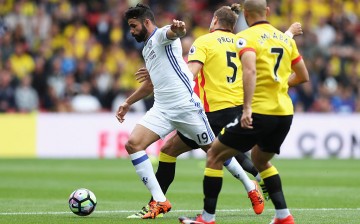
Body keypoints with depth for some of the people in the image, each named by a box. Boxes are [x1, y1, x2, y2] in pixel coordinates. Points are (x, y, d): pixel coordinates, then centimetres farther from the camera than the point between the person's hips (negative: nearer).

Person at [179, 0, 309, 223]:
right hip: (285, 113, 7)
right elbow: (303, 76, 18)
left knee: (214, 156, 7)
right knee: (261, 161, 30)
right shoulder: (286, 39, 12)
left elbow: (250, 70, -24)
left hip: (258, 113, -7)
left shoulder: (246, 37, -6)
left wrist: (247, 108, -29)